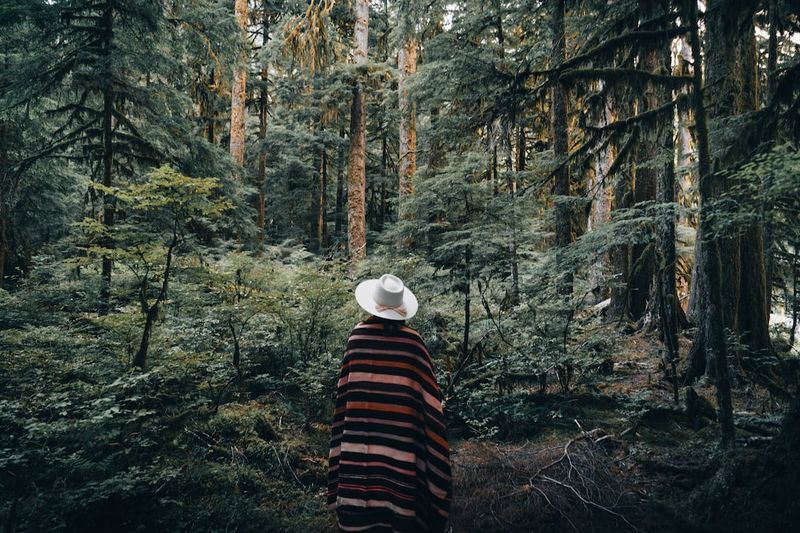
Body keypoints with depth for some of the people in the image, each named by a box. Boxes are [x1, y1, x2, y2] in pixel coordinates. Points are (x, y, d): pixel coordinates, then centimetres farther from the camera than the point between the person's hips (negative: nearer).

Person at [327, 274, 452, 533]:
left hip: (361, 432, 1)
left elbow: (345, 388, 2)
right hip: (400, 433, -1)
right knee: (399, 487, 8)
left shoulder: (358, 335, -5)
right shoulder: (412, 341, -8)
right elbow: (427, 393, -4)